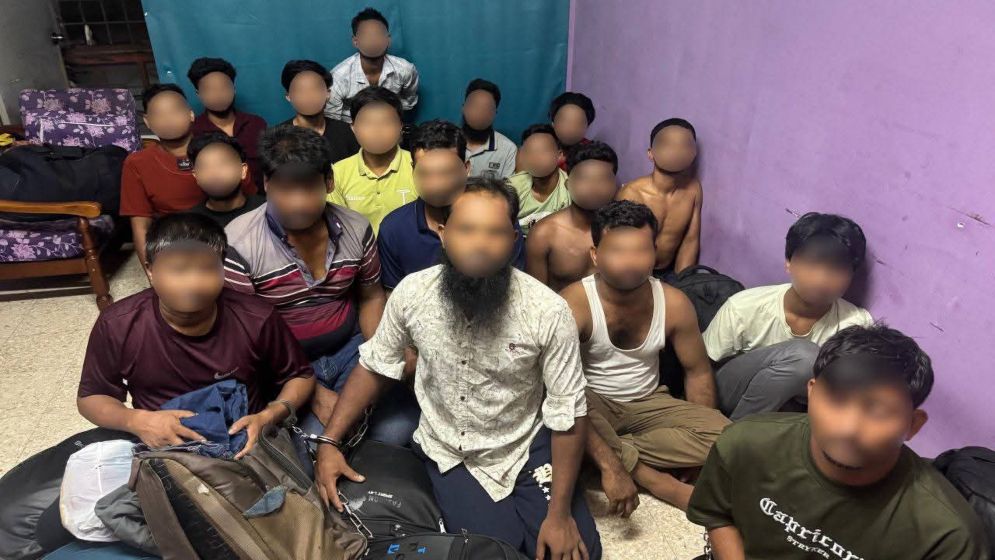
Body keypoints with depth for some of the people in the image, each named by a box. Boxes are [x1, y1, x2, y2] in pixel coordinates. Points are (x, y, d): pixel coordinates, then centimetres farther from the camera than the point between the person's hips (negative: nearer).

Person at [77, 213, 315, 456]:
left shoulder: (257, 320, -14)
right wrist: (137, 421, -17)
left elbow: (301, 375, 2)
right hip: (159, 447, 2)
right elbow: (90, 398, 4)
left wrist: (268, 417, -17)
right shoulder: (117, 325, -12)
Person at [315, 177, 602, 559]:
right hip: (450, 453, 1)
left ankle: (519, 508, 22)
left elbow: (568, 413, -15)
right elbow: (374, 367, 0)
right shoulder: (412, 293, -17)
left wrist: (559, 513, -13)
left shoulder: (548, 312, -24)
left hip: (527, 445, 0)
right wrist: (329, 442, -7)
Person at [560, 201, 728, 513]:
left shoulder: (674, 303, -12)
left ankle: (615, 448, -18)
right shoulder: (574, 304, -26)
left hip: (646, 403, 4)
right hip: (592, 404, -3)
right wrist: (610, 466, -41)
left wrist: (706, 439, -7)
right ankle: (653, 479, -21)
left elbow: (698, 371, 2)